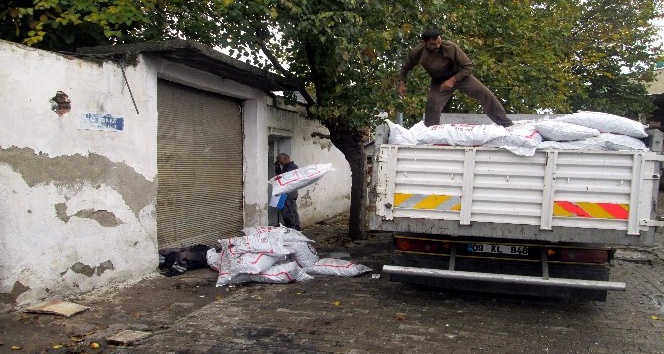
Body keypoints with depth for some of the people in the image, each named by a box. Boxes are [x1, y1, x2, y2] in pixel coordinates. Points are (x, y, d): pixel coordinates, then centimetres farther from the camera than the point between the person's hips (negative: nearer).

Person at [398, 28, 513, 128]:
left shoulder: (450, 47, -30)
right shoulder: (416, 53, -20)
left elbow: (468, 66, -20)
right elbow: (405, 68, 2)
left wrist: (452, 80, -31)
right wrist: (402, 83, -13)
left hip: (459, 75, -2)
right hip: (439, 81, 2)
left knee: (485, 93, -14)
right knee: (432, 106, -19)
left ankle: (506, 125, -5)